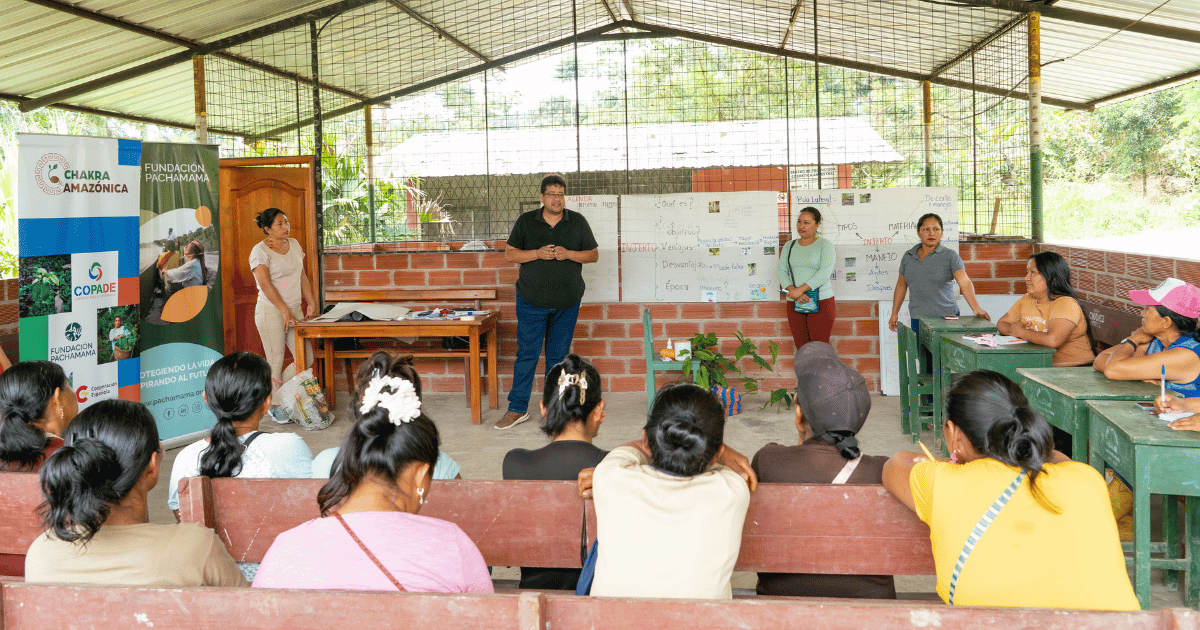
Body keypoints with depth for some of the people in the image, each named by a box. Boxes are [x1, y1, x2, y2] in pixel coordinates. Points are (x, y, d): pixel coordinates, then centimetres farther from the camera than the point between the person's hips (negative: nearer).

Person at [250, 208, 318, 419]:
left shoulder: (294, 244, 12)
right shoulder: (260, 251, -9)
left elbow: (302, 276, 18)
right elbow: (265, 284, -16)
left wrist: (311, 302, 11)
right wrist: (284, 310, -19)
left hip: (295, 310, 7)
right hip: (271, 311, -7)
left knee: (306, 357, 3)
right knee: (276, 360, -2)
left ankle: (277, 387, 23)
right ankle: (275, 404, 12)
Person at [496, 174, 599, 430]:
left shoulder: (577, 222, 5)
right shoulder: (526, 221, 3)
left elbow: (594, 254, 6)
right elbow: (509, 254, 1)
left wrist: (568, 254, -12)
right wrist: (537, 253, -15)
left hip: (567, 303, 1)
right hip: (531, 301, -1)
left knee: (558, 356, 7)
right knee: (526, 354, -3)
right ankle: (517, 408, 6)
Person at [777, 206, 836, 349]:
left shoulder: (824, 245, 1)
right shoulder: (789, 246, 15)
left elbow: (825, 272, -12)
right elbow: (782, 272, 5)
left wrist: (800, 289, -20)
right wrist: (793, 291, -14)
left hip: (821, 304, -4)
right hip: (794, 305, 4)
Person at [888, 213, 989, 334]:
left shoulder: (950, 256, -3)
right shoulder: (908, 257, 9)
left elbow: (964, 282, -16)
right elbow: (901, 285, 19)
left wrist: (976, 309, -30)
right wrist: (894, 314, 17)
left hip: (946, 317, -3)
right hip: (918, 319, 3)